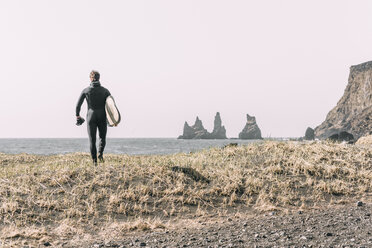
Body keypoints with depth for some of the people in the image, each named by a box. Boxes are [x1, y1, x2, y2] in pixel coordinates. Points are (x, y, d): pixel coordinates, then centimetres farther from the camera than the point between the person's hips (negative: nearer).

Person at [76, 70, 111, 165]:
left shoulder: (86, 90, -2)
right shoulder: (105, 90, -1)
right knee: (102, 137, 18)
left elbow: (78, 105, 0)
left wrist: (77, 115, 17)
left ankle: (94, 160, 1)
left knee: (92, 140, 8)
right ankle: (100, 153, -6)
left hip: (91, 117, 0)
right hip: (102, 117, 0)